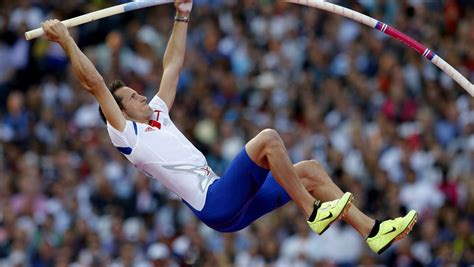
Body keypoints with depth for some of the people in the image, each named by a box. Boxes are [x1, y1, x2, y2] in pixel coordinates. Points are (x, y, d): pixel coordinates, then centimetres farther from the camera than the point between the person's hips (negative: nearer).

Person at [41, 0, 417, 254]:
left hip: (232, 202, 9)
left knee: (310, 169, 0)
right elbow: (95, 84, -7)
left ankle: (373, 231, -7)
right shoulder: (127, 135, -1)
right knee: (268, 138, -22)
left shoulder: (157, 115, 23)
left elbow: (173, 66, 30)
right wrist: (67, 42, -9)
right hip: (214, 204, -9)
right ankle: (313, 212, -19)